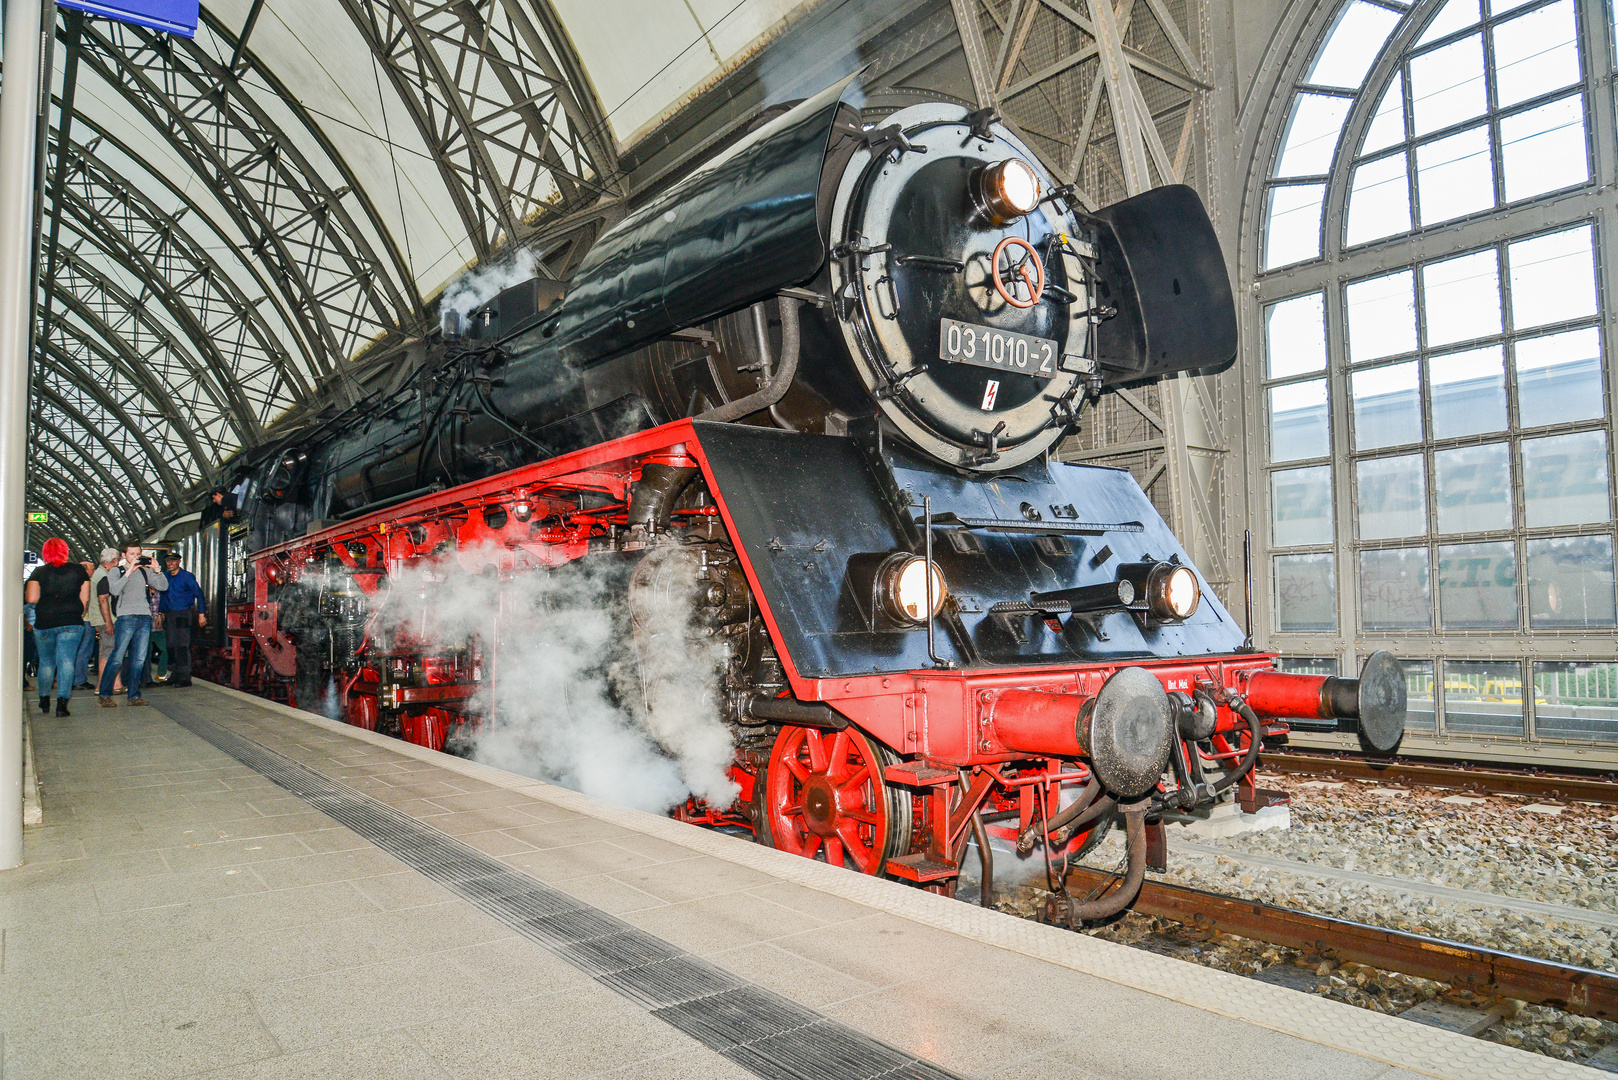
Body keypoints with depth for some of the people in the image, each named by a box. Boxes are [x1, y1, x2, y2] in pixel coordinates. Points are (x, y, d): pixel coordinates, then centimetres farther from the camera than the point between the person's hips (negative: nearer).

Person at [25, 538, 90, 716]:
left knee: (46, 662, 15)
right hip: (72, 623, 0)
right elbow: (85, 599, 1)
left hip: (44, 623, 1)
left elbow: (31, 598, -9)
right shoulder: (78, 570, 2)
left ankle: (44, 700, 27)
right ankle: (62, 702, -11)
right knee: (66, 661, -2)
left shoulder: (39, 573, -1)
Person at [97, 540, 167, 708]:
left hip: (145, 617, 4)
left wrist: (156, 570, -3)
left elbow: (164, 587, 9)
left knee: (139, 659, 4)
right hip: (126, 617, -4)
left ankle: (134, 695, 9)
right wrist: (129, 571, -15)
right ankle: (105, 695, 0)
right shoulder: (116, 571, 6)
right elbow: (114, 590, -12)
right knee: (117, 658, -8)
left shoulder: (145, 571, 17)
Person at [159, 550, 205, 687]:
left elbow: (199, 594, -4)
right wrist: (162, 613, 17)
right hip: (169, 615, 6)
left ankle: (184, 678, -8)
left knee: (182, 646, -9)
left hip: (183, 614, -6)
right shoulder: (165, 577, 13)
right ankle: (173, 676, 13)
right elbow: (163, 595, 23)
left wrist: (201, 614, -9)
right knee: (171, 646, 7)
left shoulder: (187, 576, -3)